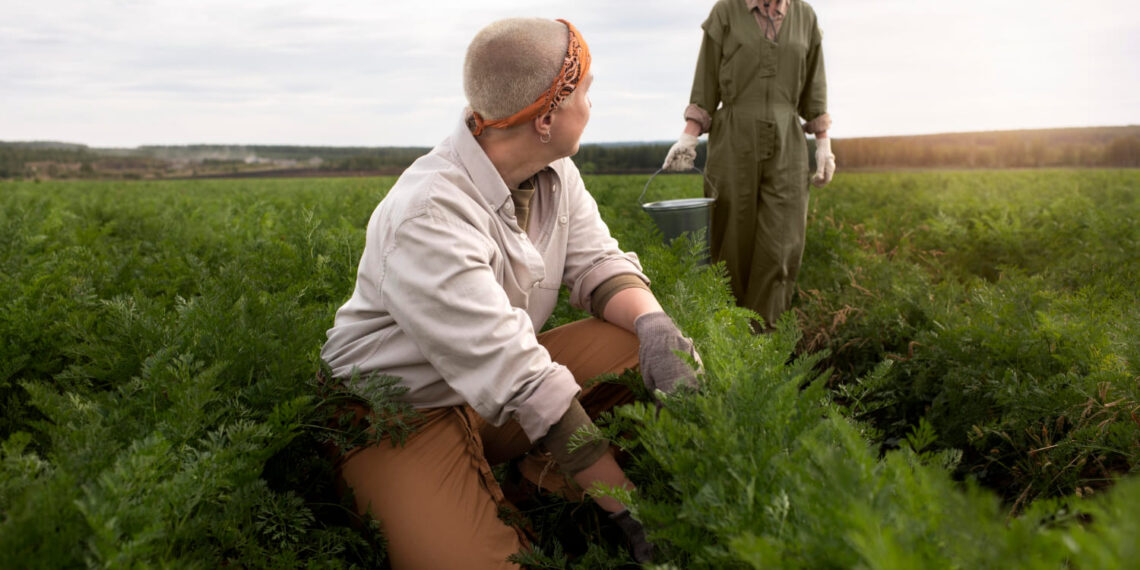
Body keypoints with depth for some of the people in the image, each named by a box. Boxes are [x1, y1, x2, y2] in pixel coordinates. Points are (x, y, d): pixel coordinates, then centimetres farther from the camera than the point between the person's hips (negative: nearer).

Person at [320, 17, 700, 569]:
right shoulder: (426, 217, -30)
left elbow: (596, 261, 0)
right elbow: (518, 383, -32)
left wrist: (655, 324, -24)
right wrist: (631, 511, -29)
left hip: (506, 376, 7)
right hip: (400, 414, -7)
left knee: (646, 342, -12)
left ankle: (541, 488, -6)